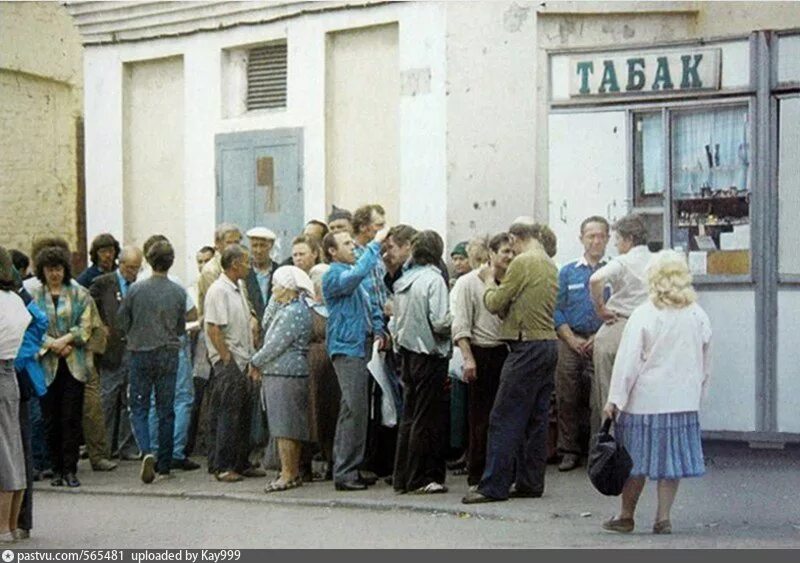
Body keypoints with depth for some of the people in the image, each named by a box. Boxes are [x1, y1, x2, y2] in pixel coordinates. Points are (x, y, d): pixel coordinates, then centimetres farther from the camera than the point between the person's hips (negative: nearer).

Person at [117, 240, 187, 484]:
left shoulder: (136, 289, -6)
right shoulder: (179, 292, -4)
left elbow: (122, 322, 2)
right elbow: (181, 329, 4)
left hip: (141, 354, -1)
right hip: (169, 355, 1)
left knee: (139, 409, 7)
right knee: (166, 411, 7)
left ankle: (146, 452, -16)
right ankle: (163, 466, 10)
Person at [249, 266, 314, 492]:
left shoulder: (292, 313, -17)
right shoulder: (292, 308, 16)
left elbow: (276, 345, -17)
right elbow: (274, 341, 18)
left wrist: (255, 363, -4)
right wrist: (260, 363, 11)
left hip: (284, 374, -10)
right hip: (289, 372, 10)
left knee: (285, 425, -7)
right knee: (292, 425, 12)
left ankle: (288, 475, -4)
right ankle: (293, 471, 17)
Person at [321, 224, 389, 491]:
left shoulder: (352, 276, 21)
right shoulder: (334, 276, -8)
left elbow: (370, 306, 25)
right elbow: (358, 273, -28)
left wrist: (378, 331, 8)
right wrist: (375, 244, -22)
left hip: (362, 347, 9)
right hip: (347, 348, -9)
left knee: (358, 409, 10)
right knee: (354, 409, -12)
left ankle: (348, 467, 17)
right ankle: (345, 472, -9)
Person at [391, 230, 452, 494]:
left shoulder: (403, 281, 8)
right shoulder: (433, 279, -13)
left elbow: (395, 321, 11)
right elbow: (440, 322, -18)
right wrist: (453, 326, 0)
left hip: (407, 353, 7)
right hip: (429, 355, -7)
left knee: (409, 416, 13)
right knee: (428, 418, -1)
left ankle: (402, 477, 17)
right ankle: (421, 479, 2)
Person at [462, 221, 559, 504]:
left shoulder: (522, 262, -11)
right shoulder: (550, 265, 16)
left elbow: (495, 304, -7)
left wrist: (489, 283, 9)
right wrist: (499, 286, 14)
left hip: (528, 347, -9)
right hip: (548, 345, 9)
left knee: (505, 419, -6)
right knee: (536, 419, 11)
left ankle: (494, 485, -6)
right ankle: (530, 482, 15)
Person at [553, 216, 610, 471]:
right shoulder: (568, 272, 11)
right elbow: (557, 310, 7)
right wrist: (573, 339, -4)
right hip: (571, 342, 2)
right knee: (568, 399, 2)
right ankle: (569, 451, 11)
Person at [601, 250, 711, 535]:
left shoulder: (643, 315, -10)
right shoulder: (698, 316, 3)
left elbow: (628, 361, -10)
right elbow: (706, 363, 12)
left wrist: (614, 399, -6)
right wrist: (697, 392, 24)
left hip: (646, 399, -3)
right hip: (684, 400, 3)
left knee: (637, 457, 6)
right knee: (672, 458, 8)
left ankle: (626, 516, 16)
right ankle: (663, 518, 10)